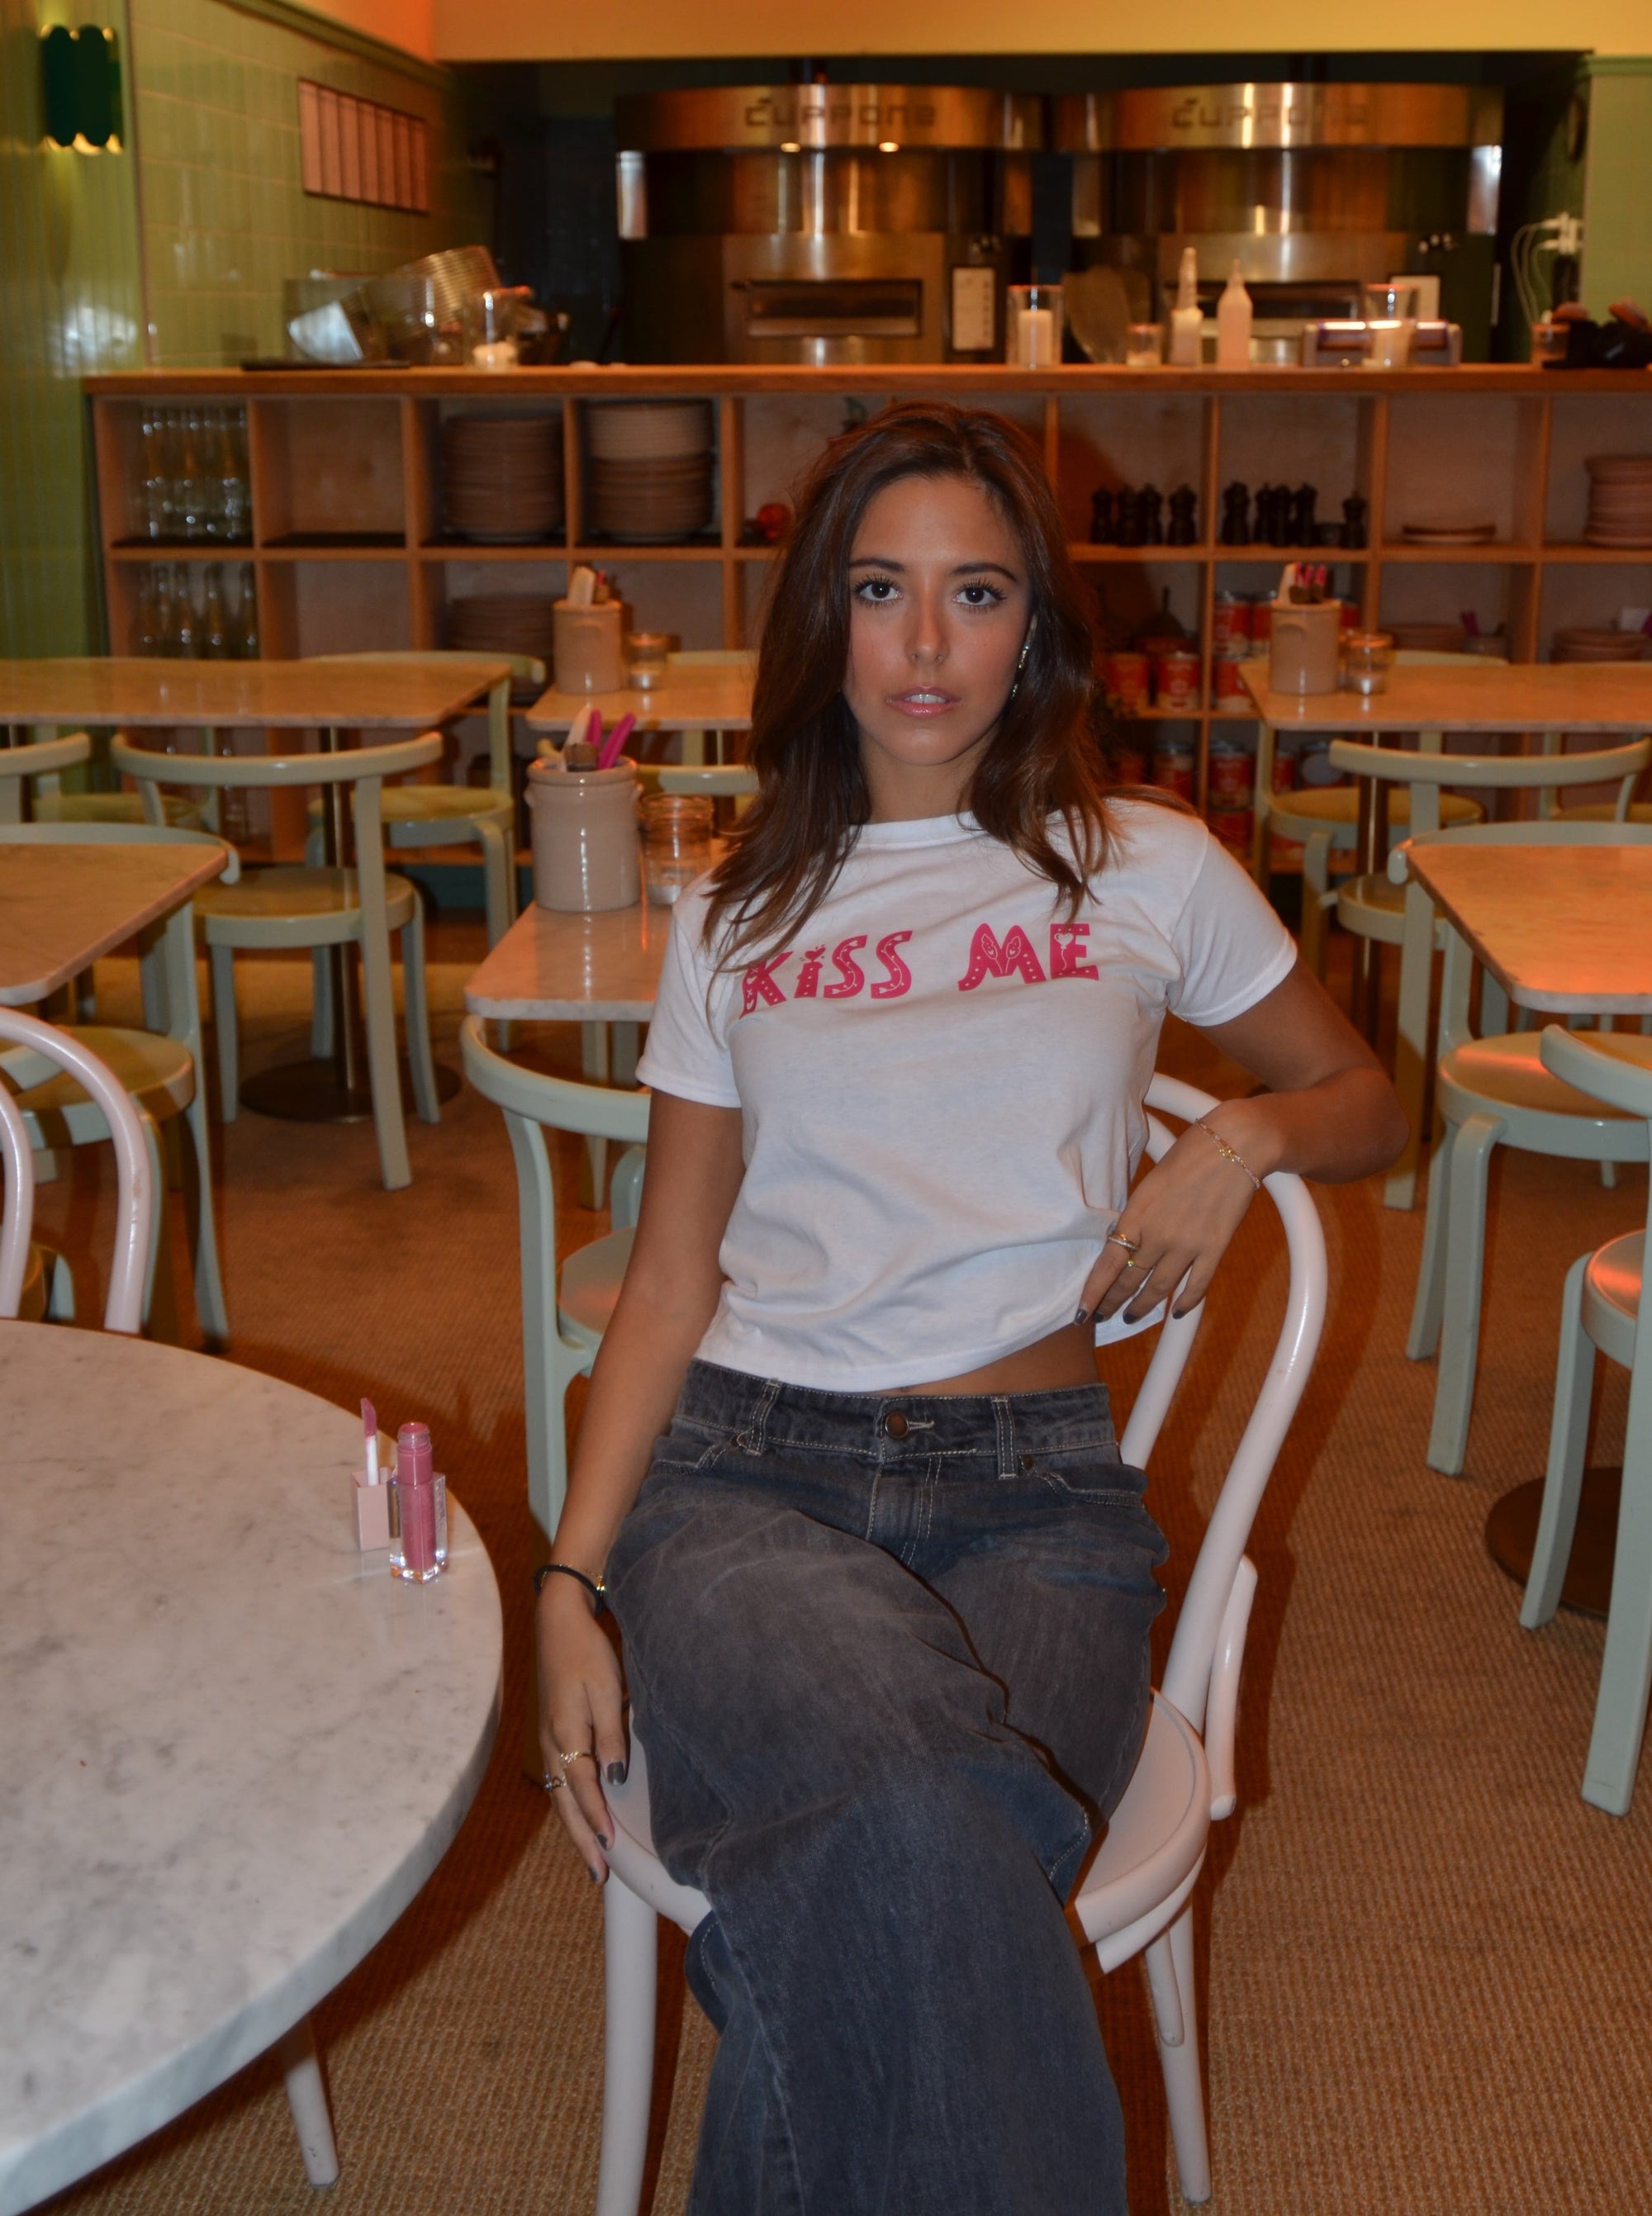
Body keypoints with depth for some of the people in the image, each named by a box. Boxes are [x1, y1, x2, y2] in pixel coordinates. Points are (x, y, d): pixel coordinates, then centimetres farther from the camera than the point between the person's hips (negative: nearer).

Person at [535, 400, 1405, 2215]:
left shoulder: (1148, 872, 13)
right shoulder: (735, 918, 15)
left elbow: (1366, 1100, 26)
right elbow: (670, 1278, 13)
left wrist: (1245, 1134, 1)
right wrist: (568, 1582, 0)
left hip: (1032, 1494, 0)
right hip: (744, 1471, 1)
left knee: (885, 1900, -33)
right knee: (914, 1826, -35)